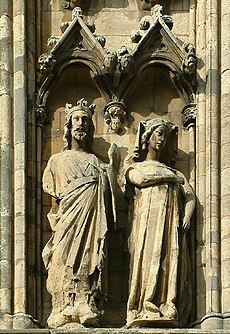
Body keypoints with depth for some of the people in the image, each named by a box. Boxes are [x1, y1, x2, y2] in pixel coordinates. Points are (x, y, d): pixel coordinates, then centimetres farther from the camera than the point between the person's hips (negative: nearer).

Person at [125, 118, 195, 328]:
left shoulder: (174, 173, 31)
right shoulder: (136, 168, 23)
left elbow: (190, 196, 16)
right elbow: (141, 179, -2)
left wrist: (187, 216, -4)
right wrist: (170, 178, 7)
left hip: (171, 223, 3)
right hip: (147, 222, -3)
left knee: (171, 261, -14)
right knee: (148, 258, -21)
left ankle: (168, 311, -25)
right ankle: (144, 311, -32)